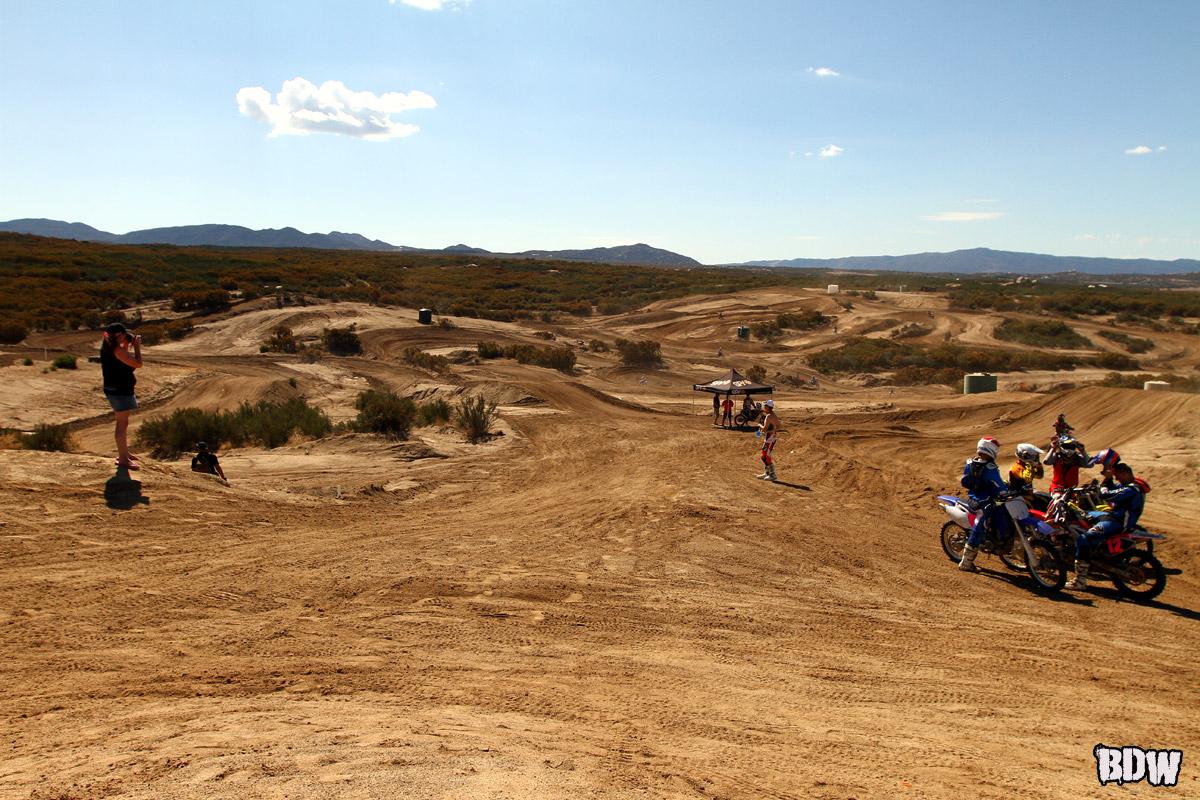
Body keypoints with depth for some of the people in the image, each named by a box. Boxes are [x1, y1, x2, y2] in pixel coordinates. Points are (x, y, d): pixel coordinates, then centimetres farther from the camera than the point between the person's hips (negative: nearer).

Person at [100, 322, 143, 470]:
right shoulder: (117, 349, -21)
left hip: (114, 389, 10)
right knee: (122, 423, -4)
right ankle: (122, 459, 1)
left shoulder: (107, 347, 8)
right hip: (120, 391, -10)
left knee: (123, 422, 22)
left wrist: (127, 345, 11)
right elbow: (138, 364, -21)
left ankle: (124, 452, 35)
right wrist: (137, 346, -9)